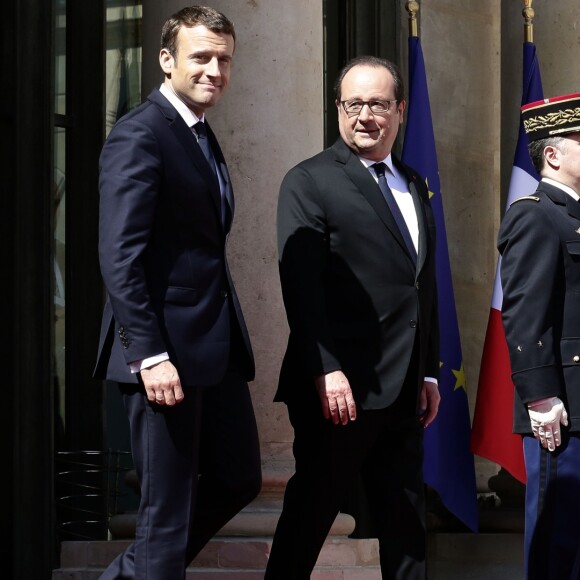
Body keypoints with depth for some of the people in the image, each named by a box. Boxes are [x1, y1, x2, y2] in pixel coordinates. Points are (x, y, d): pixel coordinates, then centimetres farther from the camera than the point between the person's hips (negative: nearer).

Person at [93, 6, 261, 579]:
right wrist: (150, 355, -23)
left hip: (216, 348, 9)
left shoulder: (202, 138, 16)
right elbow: (120, 257, -18)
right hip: (166, 351, -9)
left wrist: (229, 339, 13)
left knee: (238, 479, 16)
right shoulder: (138, 137, -12)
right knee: (167, 510, -2)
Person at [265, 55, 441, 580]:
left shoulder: (414, 187, 18)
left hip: (404, 392, 7)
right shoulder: (309, 182, -5)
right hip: (341, 387, -7)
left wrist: (430, 372, 15)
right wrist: (326, 371, -21)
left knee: (406, 524, 10)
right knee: (310, 516, -1)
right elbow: (300, 282, -14)